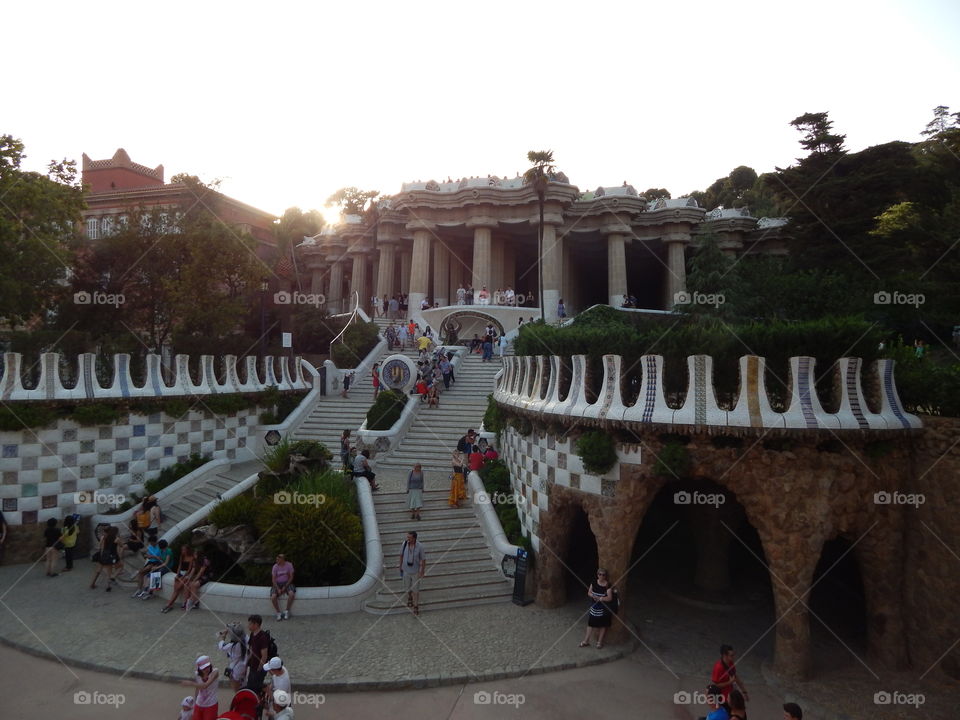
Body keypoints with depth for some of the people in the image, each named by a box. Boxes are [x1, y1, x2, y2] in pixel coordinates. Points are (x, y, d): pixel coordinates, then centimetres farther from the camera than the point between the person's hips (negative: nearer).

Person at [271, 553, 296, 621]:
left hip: (287, 583, -1)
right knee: (273, 597, -27)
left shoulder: (289, 565, -6)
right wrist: (278, 589, -15)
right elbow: (273, 579, -3)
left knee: (291, 594, -30)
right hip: (277, 584, 1)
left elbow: (291, 577, -3)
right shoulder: (275, 566, -4)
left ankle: (287, 611, -11)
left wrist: (285, 587, -13)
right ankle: (278, 613, -7)